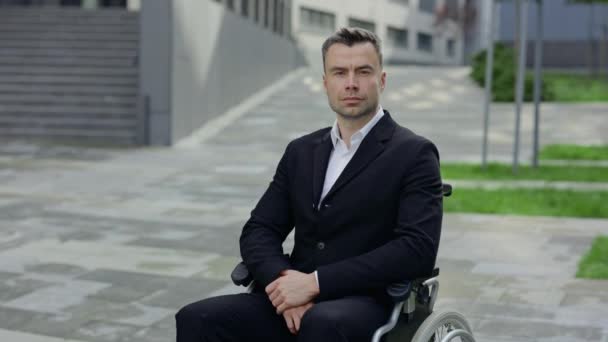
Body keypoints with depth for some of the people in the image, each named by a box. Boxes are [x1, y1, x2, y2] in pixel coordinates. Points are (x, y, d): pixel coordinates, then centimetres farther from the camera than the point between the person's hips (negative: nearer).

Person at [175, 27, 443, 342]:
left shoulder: (414, 155, 0)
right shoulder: (301, 152, 17)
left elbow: (417, 249, -13)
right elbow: (258, 231, 11)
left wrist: (316, 282, -17)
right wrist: (284, 281, -12)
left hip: (366, 305, -5)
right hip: (294, 303, 5)